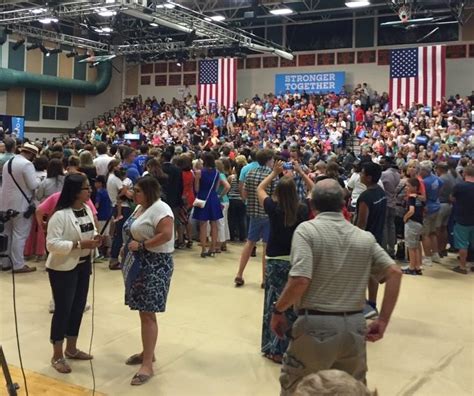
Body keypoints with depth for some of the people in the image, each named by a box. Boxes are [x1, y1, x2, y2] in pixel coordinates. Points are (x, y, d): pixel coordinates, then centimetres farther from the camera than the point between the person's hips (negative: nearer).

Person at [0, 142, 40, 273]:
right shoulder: (27, 164, -17)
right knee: (19, 235, -2)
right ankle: (18, 265, 3)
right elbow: (33, 185, -19)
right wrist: (39, 180, 1)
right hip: (20, 204, -8)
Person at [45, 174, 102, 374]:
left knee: (78, 307, 15)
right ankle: (57, 356, 16)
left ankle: (71, 348, 32)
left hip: (83, 265, 8)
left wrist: (95, 239, -6)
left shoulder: (87, 209, 3)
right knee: (63, 309, 1)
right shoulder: (60, 215, -21)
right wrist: (79, 244, -28)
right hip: (63, 268, -8)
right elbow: (51, 244, -24)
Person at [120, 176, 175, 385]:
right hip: (138, 264, 10)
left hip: (154, 265, -10)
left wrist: (141, 245, -21)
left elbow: (166, 235, -27)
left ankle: (147, 365, -1)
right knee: (143, 311, 16)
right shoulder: (140, 207, 14)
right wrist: (128, 247, 6)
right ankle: (147, 353, 29)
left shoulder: (160, 209, -17)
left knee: (147, 313, -7)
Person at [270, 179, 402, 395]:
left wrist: (277, 310, -5)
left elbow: (300, 281, -20)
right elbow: (394, 273, 0)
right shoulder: (365, 237, 6)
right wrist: (383, 321, 3)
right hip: (354, 327, 4)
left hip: (315, 325, -4)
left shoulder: (307, 230, -9)